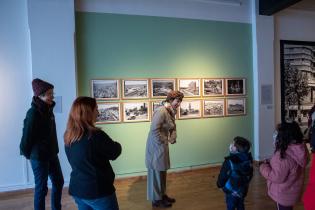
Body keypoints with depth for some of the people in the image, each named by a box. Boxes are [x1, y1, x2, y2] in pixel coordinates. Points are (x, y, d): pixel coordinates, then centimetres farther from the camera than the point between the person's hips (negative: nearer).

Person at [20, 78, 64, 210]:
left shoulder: (48, 109, 5)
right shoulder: (33, 112, -19)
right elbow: (27, 135, -15)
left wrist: (54, 149, 11)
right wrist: (27, 153, -2)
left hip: (51, 154, 8)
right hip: (39, 156, -8)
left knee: (58, 182, 17)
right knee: (41, 187, 6)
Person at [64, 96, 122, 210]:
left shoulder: (68, 136, -2)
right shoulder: (96, 135, -24)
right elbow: (115, 152, -11)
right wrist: (116, 144, 11)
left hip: (77, 189, 7)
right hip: (98, 191, -7)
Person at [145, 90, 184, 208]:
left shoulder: (171, 112, 8)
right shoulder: (161, 111, -23)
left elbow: (173, 128, 19)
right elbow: (154, 130, -27)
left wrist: (172, 138, 3)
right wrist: (162, 143, -18)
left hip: (163, 146, 10)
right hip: (156, 146, -9)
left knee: (162, 172, 21)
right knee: (156, 172, 6)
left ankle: (162, 195, 38)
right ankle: (156, 200, 23)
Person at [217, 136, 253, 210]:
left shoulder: (229, 162, -32)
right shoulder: (248, 159, -12)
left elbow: (223, 176, -19)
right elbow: (250, 174, 4)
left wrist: (219, 184, 1)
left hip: (232, 191, -6)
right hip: (243, 189, 6)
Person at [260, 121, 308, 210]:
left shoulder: (283, 156, -36)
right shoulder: (300, 149, -8)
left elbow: (277, 177, -29)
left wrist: (264, 166, -15)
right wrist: (271, 162, 2)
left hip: (283, 194, -7)